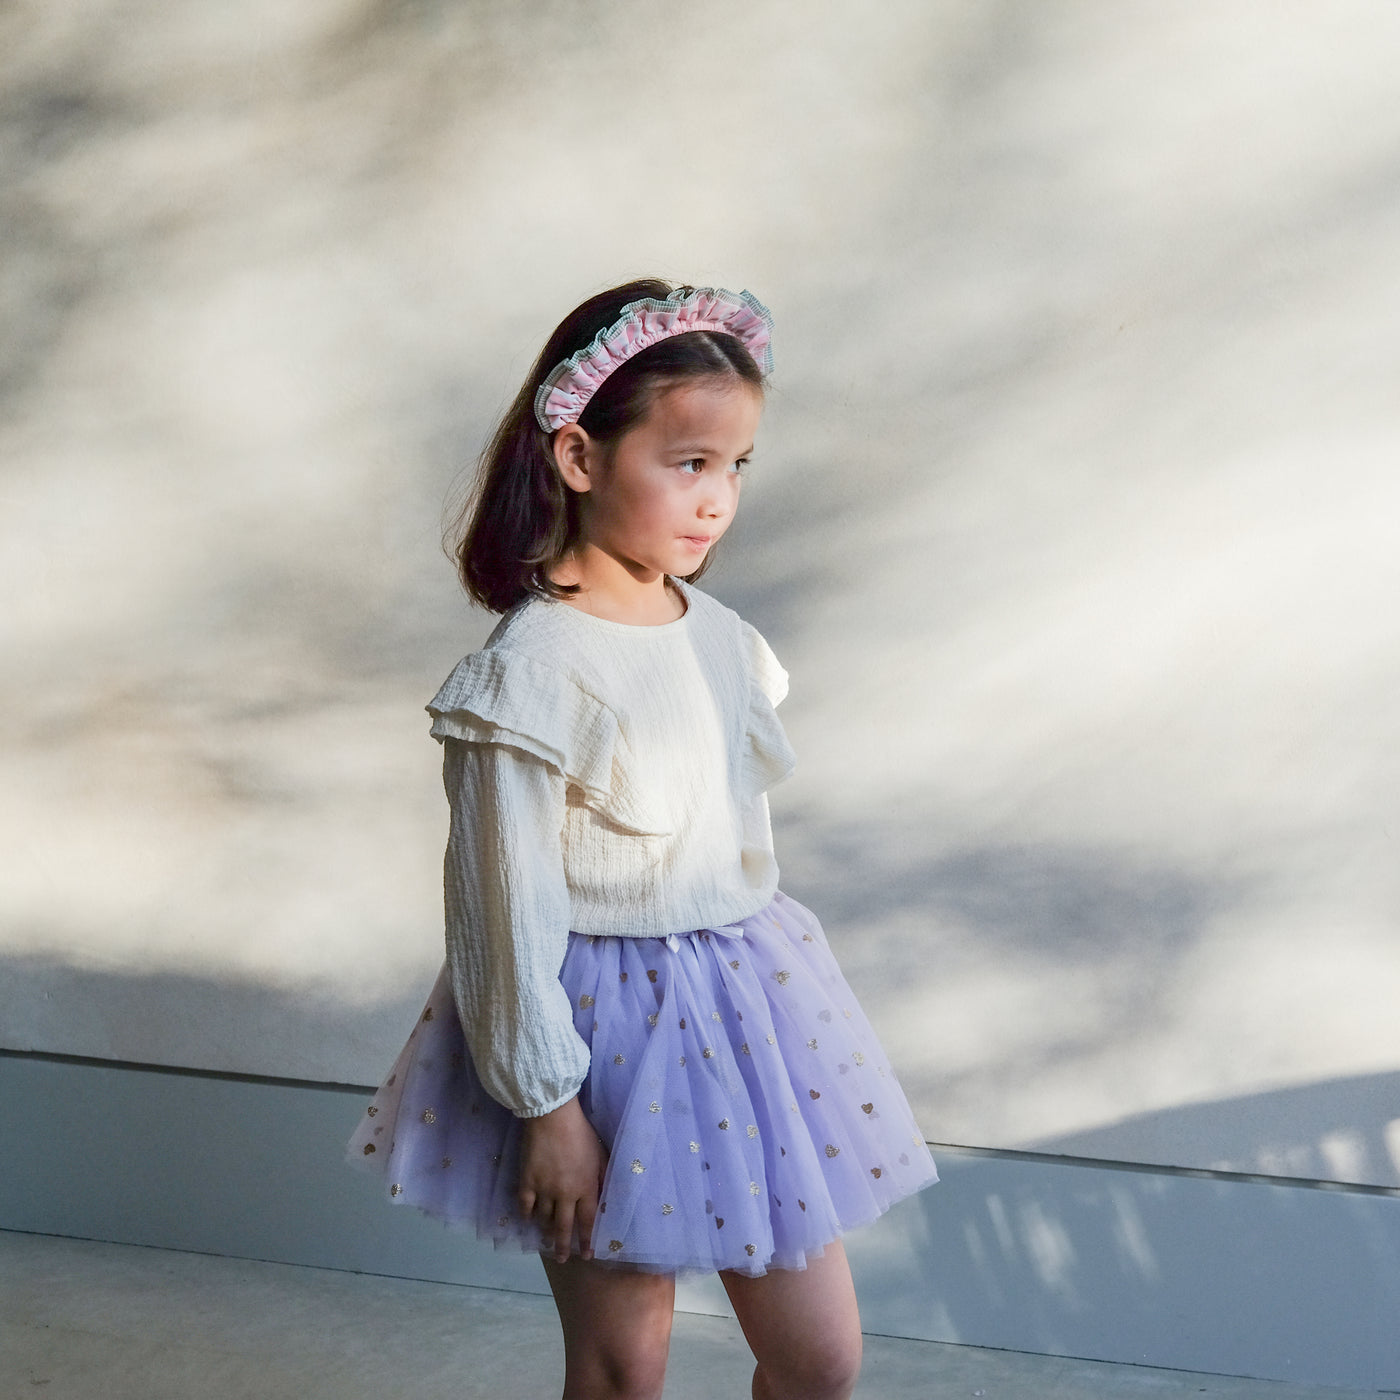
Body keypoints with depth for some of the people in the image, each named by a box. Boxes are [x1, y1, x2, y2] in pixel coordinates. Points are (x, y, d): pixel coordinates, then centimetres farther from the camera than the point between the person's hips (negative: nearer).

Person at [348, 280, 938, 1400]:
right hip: (607, 1026, -6)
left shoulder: (722, 638, 2)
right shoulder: (533, 674, -19)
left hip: (752, 1004, 6)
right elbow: (510, 908, -16)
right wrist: (545, 1103, -12)